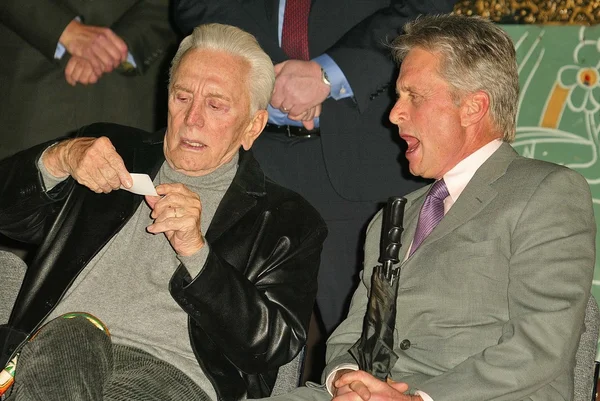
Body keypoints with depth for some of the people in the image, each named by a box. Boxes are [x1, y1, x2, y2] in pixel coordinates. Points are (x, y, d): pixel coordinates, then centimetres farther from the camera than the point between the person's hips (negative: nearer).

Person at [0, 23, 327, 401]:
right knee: (71, 334, -35)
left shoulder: (290, 221, 13)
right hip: (51, 349, 3)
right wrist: (59, 159, -2)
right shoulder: (114, 151, 23)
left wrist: (196, 252, -9)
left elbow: (273, 345, 1)